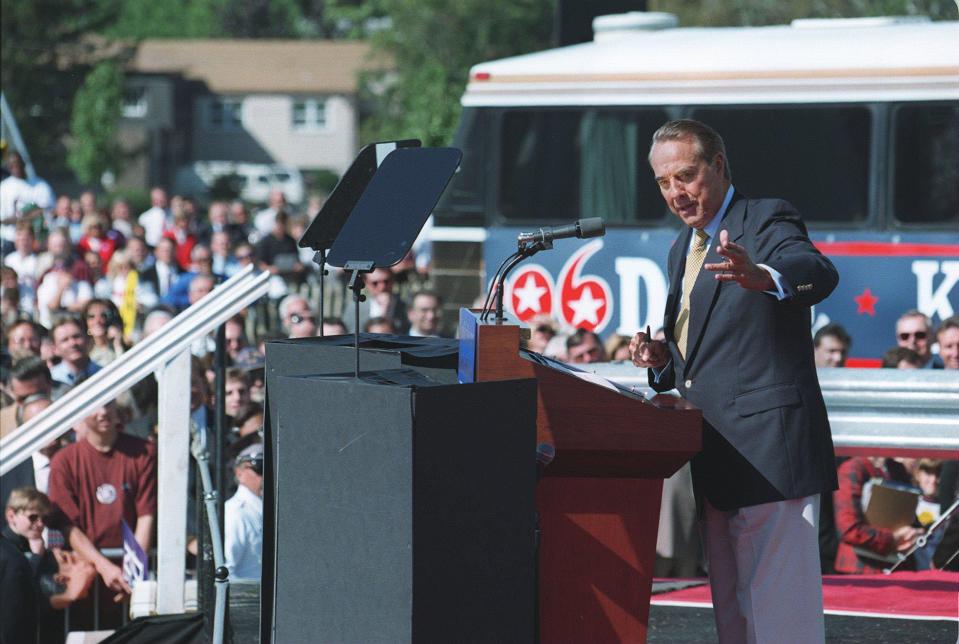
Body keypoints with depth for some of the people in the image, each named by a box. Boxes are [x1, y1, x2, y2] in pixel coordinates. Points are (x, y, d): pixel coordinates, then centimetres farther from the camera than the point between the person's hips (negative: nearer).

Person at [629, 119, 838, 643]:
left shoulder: (767, 221, -8)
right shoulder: (683, 249, 18)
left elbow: (818, 274, -30)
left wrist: (761, 277, -52)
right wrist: (661, 360, 5)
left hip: (771, 455, -9)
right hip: (717, 461, 9)